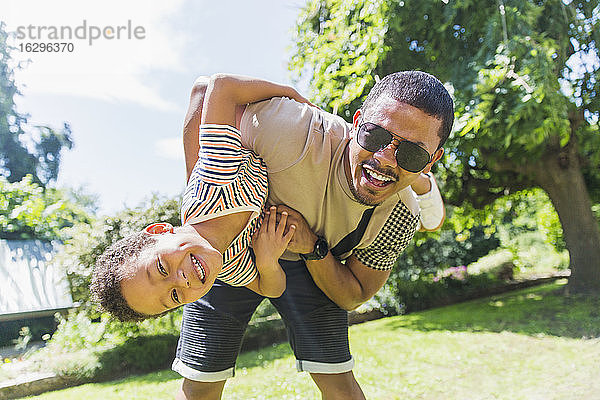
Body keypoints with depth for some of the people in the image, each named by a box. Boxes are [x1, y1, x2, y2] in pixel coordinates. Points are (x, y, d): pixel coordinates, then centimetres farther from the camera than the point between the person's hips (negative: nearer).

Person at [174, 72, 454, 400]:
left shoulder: (401, 219, -21)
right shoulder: (300, 137, -38)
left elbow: (352, 298, -10)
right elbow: (211, 88, -25)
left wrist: (314, 249, -31)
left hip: (310, 263, 2)